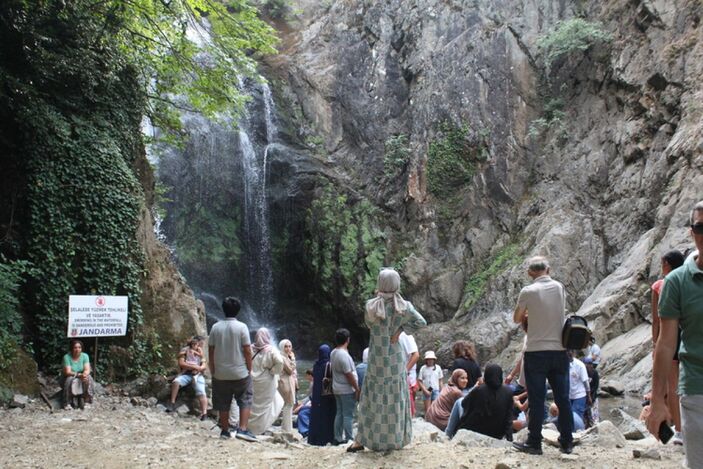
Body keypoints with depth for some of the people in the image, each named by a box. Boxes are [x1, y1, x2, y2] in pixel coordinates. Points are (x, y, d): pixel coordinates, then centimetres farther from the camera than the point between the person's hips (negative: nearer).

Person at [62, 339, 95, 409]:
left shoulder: (85, 356, -9)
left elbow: (87, 369, -17)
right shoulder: (67, 357, -17)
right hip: (69, 378, -2)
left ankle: (86, 401, -17)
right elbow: (68, 372, -24)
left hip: (81, 377, 2)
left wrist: (85, 374, -42)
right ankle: (67, 403, -24)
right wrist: (79, 375, -40)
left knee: (89, 378, -27)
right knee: (70, 380, -35)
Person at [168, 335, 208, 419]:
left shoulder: (200, 352, 15)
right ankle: (172, 403, -18)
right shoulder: (184, 350, 4)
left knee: (201, 393, -21)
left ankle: (204, 413, -33)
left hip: (198, 375, 2)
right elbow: (181, 363, -8)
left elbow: (204, 366, 9)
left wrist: (199, 368, -13)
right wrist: (193, 366, -13)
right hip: (186, 374, -1)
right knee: (176, 382, -31)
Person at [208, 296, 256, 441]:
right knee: (245, 401, 8)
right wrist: (249, 369, 1)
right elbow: (247, 350, -11)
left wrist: (212, 370, 12)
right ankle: (242, 429, -2)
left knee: (223, 403, 13)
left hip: (220, 373, 3)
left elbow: (211, 351, 1)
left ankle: (225, 431, 19)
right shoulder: (241, 327, -10)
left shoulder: (215, 327, -1)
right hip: (240, 372, -3)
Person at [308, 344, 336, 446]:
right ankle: (325, 438, 5)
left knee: (316, 416, 11)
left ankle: (314, 438, 16)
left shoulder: (315, 365, 1)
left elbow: (313, 380, 8)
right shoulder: (329, 365, -13)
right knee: (327, 416, 4)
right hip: (327, 394, -5)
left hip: (316, 395, 5)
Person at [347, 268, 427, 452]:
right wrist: (402, 328, -4)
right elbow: (421, 322, -6)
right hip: (395, 356, 1)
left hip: (376, 358, -1)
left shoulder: (371, 305, -11)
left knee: (372, 398, 8)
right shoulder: (403, 306, -9)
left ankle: (362, 439, 10)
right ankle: (397, 439, 20)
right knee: (396, 397, 12)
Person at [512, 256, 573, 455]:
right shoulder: (559, 287, 3)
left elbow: (516, 319, 2)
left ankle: (534, 443, 8)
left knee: (536, 399, 2)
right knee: (563, 398, 10)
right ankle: (567, 442, 18)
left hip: (536, 351, -4)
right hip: (560, 350, 4)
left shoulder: (528, 291, -9)